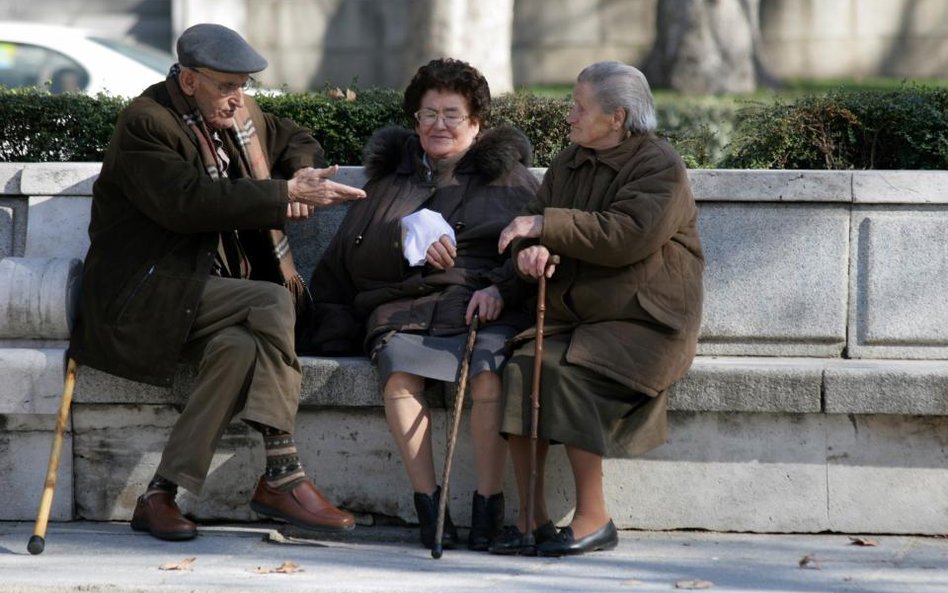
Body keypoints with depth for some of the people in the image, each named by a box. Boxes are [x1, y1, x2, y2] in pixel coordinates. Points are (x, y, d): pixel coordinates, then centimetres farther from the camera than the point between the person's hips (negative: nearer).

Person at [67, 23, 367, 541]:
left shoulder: (240, 115, 14)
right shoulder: (146, 124, -12)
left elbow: (297, 140, 32)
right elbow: (188, 202, -25)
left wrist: (300, 179, 7)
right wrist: (285, 194, -24)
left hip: (206, 295, 7)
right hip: (143, 295, -7)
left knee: (240, 348, -28)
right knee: (271, 304, -28)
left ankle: (162, 495, -26)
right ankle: (282, 476, -26)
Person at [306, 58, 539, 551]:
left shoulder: (506, 174, 20)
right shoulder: (391, 174, 26)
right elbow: (352, 255, 14)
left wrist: (499, 289, -13)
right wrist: (408, 241, -5)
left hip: (482, 308, -1)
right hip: (405, 309, 2)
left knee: (487, 372, -36)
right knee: (400, 368, -34)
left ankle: (488, 506, -33)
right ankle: (428, 505, -33)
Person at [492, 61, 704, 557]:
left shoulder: (660, 166, -8)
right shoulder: (569, 163, 15)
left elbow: (626, 236, -22)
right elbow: (532, 225, 11)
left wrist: (545, 226, -19)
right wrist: (530, 250, -15)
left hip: (642, 321, -6)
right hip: (570, 315, 6)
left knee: (565, 377, -30)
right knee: (521, 369, -23)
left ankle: (594, 519, -19)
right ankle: (531, 517, -19)